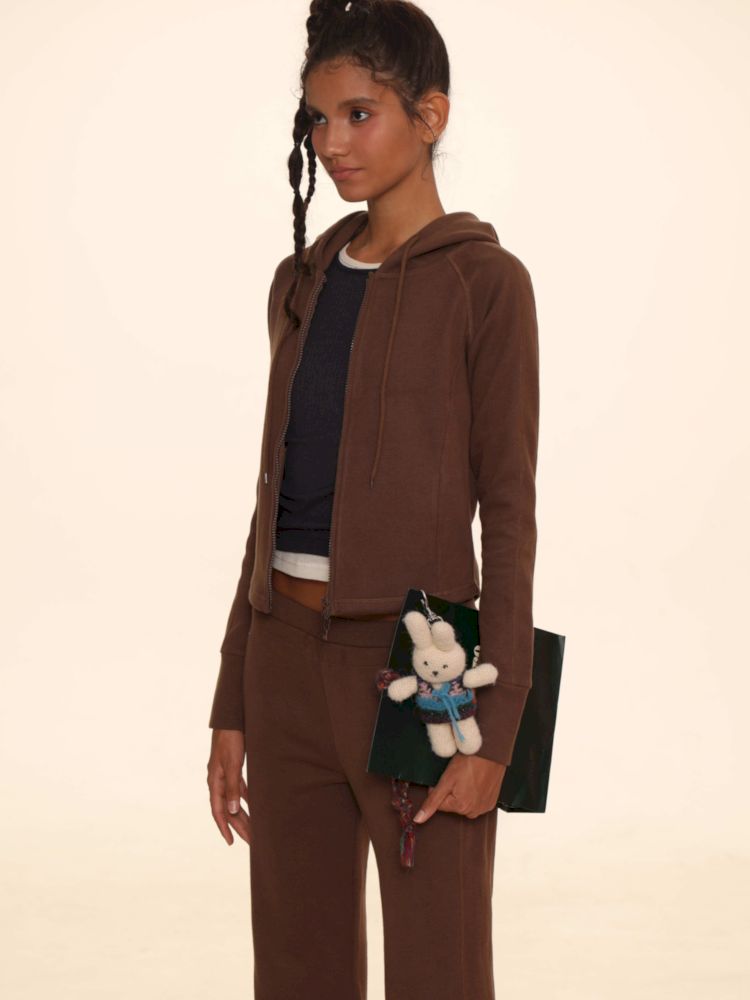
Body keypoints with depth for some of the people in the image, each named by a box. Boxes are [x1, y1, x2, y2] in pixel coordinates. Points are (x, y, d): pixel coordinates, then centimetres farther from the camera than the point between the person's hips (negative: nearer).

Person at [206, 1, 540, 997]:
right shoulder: (303, 282, 12)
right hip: (286, 653, 6)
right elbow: (276, 492, 14)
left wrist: (493, 724, -14)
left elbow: (508, 507, -8)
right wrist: (232, 701, 12)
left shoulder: (483, 281, -5)